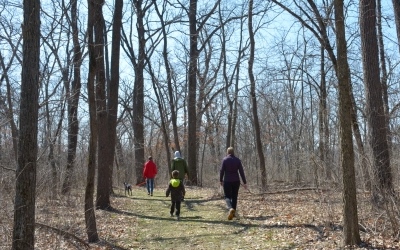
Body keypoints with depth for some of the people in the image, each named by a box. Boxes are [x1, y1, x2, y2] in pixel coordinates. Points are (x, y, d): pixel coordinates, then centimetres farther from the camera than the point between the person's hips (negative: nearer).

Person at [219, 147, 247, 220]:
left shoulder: (225, 159, -5)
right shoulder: (237, 160, 1)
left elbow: (222, 171, -5)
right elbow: (241, 172, -2)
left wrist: (221, 180, 7)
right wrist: (244, 182, 0)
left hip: (227, 181, -2)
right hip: (236, 181, 3)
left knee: (227, 196, 1)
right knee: (234, 196, 14)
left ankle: (231, 209, -26)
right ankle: (233, 212, 19)